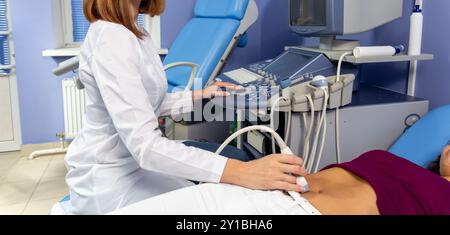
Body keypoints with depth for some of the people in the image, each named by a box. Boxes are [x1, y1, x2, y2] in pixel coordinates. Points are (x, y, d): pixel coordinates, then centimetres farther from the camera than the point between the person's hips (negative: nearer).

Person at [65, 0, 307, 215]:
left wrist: (197, 96, 3)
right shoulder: (110, 36, -25)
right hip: (109, 177, -9)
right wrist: (239, 172, -39)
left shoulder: (136, 34, 6)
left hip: (135, 159, 9)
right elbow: (143, 143, -33)